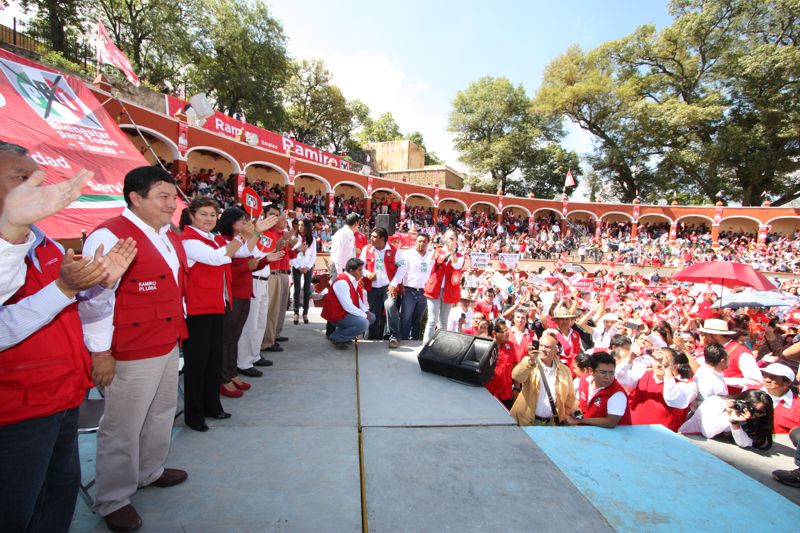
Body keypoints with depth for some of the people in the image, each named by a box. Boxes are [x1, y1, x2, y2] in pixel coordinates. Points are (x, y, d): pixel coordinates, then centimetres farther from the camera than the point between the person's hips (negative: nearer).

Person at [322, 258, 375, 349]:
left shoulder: (353, 280, 6)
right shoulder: (342, 282, -24)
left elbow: (358, 299, 14)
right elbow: (348, 306, -27)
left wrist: (366, 311, -3)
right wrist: (364, 315, -18)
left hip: (347, 312, 10)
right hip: (337, 315, -10)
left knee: (372, 317, 11)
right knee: (363, 323, -27)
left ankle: (346, 334, 11)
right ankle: (336, 337, -9)